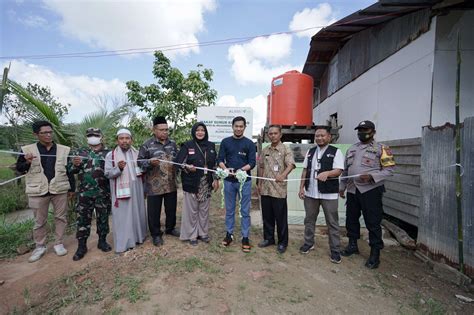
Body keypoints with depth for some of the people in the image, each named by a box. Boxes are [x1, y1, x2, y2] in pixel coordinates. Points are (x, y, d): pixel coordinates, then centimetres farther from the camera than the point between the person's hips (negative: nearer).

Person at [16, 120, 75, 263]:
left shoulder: (64, 149, 2)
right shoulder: (27, 149, 0)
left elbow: (69, 170, 6)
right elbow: (19, 169, 8)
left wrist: (72, 188, 6)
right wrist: (27, 162, -15)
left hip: (60, 190, 1)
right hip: (38, 191, 0)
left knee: (60, 217, 9)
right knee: (39, 221, 11)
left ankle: (59, 244, 24)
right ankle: (40, 246, 27)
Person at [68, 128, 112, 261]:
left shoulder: (108, 153, 4)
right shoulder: (80, 152, 7)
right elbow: (70, 169, 7)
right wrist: (75, 164, -15)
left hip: (103, 192, 0)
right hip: (85, 192, 1)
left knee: (103, 217, 9)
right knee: (83, 218, 6)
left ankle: (102, 241, 25)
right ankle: (82, 246, 18)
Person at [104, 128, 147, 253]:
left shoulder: (137, 153, 7)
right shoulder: (111, 155, -4)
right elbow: (107, 174, -9)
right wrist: (118, 168, -25)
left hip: (136, 191, 4)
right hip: (121, 191, -3)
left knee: (137, 213, 12)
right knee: (122, 216, 1)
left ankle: (138, 236, 29)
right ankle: (123, 243, 11)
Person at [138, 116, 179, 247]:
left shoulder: (172, 143, 8)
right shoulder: (147, 145, -6)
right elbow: (139, 162, -6)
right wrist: (150, 162, -23)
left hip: (171, 185, 4)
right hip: (154, 186, -4)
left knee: (171, 209, 17)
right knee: (154, 212, 7)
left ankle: (170, 228, 38)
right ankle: (156, 234, 25)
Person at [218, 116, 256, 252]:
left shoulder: (249, 143, 1)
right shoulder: (225, 142, 5)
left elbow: (252, 163, -4)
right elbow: (220, 159, 2)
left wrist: (240, 170, -21)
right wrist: (225, 169, -19)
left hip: (245, 181, -1)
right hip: (229, 181, 2)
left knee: (245, 211, 5)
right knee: (229, 210, 13)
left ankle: (245, 237, 17)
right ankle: (229, 234, 28)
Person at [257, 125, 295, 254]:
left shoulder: (286, 150, -6)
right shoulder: (265, 150, 11)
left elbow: (290, 164, -22)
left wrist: (283, 175, -41)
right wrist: (259, 183, 15)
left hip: (279, 190, -5)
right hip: (265, 189, 5)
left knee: (281, 217, 6)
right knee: (267, 216, 15)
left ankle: (282, 242, 21)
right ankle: (268, 238, 31)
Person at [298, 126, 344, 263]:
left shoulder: (336, 152, -3)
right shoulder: (310, 152, 11)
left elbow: (338, 170, -13)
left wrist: (327, 173, -33)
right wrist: (301, 188, 8)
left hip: (329, 194, -4)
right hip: (310, 192, 5)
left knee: (332, 223, 5)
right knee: (309, 220, 15)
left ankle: (335, 250, 19)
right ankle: (309, 243, 32)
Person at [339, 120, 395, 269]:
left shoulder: (381, 149, -3)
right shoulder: (351, 149, 14)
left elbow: (389, 169, -10)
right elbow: (345, 170, 18)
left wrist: (371, 176, -24)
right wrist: (342, 187, 17)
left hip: (371, 190, -6)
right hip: (352, 190, 6)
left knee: (373, 222, 1)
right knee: (351, 219, 15)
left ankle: (375, 254, 14)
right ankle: (352, 245, 32)